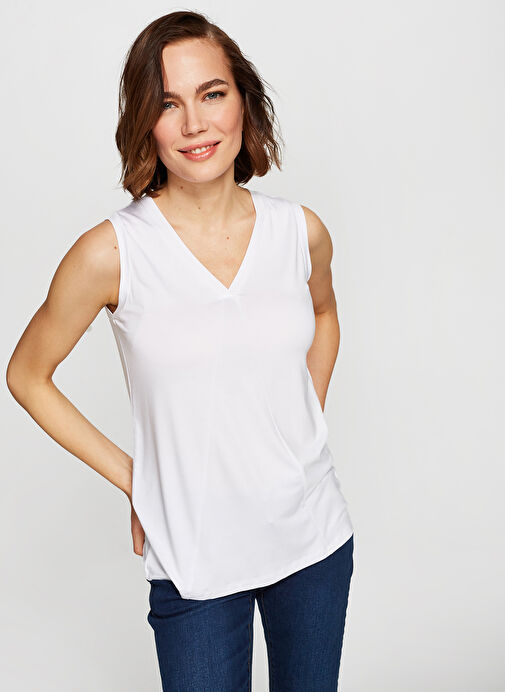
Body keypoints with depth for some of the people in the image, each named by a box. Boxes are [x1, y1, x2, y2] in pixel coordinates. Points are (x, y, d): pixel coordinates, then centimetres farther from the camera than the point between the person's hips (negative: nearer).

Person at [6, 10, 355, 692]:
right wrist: (131, 478, -4)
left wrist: (306, 423, 7)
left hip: (316, 537, 4)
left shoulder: (302, 231, -6)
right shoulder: (112, 252, -16)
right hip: (195, 558, -3)